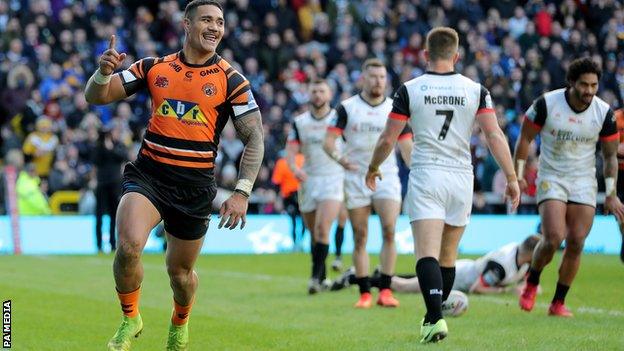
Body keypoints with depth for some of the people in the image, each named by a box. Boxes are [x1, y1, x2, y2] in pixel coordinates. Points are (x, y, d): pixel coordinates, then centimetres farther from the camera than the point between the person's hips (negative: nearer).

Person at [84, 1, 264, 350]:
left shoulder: (231, 80, -1)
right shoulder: (155, 68, 4)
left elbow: (255, 138, -1)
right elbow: (96, 96, 7)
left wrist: (242, 192, -11)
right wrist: (104, 71, -16)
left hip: (195, 184, 0)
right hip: (148, 174, 0)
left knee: (180, 270, 10)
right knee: (129, 246, -25)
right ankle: (130, 320, 1)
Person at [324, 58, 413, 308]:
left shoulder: (395, 109, 5)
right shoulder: (347, 108, 1)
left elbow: (407, 147, 4)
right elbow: (329, 141, -5)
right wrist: (339, 156, -26)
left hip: (387, 177, 0)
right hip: (356, 178, 0)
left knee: (389, 230, -16)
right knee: (360, 237, 1)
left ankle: (385, 290, -12)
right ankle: (365, 294, 8)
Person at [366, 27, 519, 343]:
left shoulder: (409, 90, -2)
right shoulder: (475, 90, 2)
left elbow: (387, 139, 0)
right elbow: (495, 135, -5)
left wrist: (373, 169, 17)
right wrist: (511, 178, 0)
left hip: (425, 177, -3)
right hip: (461, 178, 3)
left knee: (427, 255, -10)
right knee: (448, 257, 16)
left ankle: (435, 319, -27)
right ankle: (435, 315, 24)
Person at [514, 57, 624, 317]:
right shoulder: (547, 104, -13)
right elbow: (525, 137, -1)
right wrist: (518, 174, -6)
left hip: (584, 181, 2)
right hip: (551, 178, -2)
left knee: (576, 244, -5)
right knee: (553, 238, -18)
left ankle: (558, 303, 9)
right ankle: (531, 284, 9)